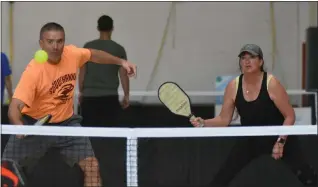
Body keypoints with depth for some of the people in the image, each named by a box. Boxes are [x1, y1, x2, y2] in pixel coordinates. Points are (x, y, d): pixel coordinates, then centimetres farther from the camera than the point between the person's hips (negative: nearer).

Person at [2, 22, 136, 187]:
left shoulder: (72, 54, -14)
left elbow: (93, 54, 11)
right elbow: (15, 107, -34)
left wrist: (121, 62, 6)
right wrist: (19, 126, -54)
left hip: (66, 122, 4)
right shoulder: (34, 71, -29)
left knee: (92, 167, -7)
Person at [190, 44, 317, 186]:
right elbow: (224, 119, -4)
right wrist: (204, 123, -22)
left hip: (278, 137, -3)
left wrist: (281, 142, -21)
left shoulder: (271, 83, -19)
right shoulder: (233, 86, -9)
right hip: (250, 140, 3)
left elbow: (289, 116, -13)